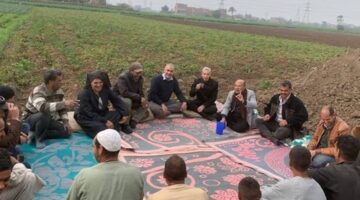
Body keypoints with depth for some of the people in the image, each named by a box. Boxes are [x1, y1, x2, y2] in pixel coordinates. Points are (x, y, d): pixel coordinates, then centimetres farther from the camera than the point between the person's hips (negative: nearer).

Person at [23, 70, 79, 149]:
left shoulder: (59, 91, -5)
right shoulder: (38, 91, -27)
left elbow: (62, 109, 6)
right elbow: (43, 107, -47)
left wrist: (66, 122, -9)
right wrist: (64, 103, -52)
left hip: (48, 120, 7)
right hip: (31, 120, -7)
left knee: (66, 131, -11)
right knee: (45, 115, -39)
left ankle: (38, 135, -7)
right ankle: (38, 138, -16)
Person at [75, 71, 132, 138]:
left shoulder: (106, 90, -5)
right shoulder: (83, 94, -20)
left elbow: (118, 101, -3)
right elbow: (89, 113, -24)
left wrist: (125, 114, -16)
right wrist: (105, 121, -30)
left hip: (102, 115, 6)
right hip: (87, 119, -6)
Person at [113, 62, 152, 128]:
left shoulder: (140, 78, -4)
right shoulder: (122, 77, -26)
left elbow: (140, 92, 0)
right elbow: (124, 93, -36)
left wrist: (143, 99, -23)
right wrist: (139, 98, -36)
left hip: (132, 99, 7)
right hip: (119, 97, -7)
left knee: (145, 104, -11)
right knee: (127, 101, -39)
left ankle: (133, 121, -16)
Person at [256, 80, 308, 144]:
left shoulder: (296, 102, -12)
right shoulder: (275, 98, 7)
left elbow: (304, 116, -17)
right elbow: (268, 108, 25)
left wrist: (288, 121, -24)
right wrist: (267, 114, 0)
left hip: (287, 126, -7)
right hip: (274, 123, 7)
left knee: (283, 131, -42)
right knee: (258, 121, -14)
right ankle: (273, 139, -34)